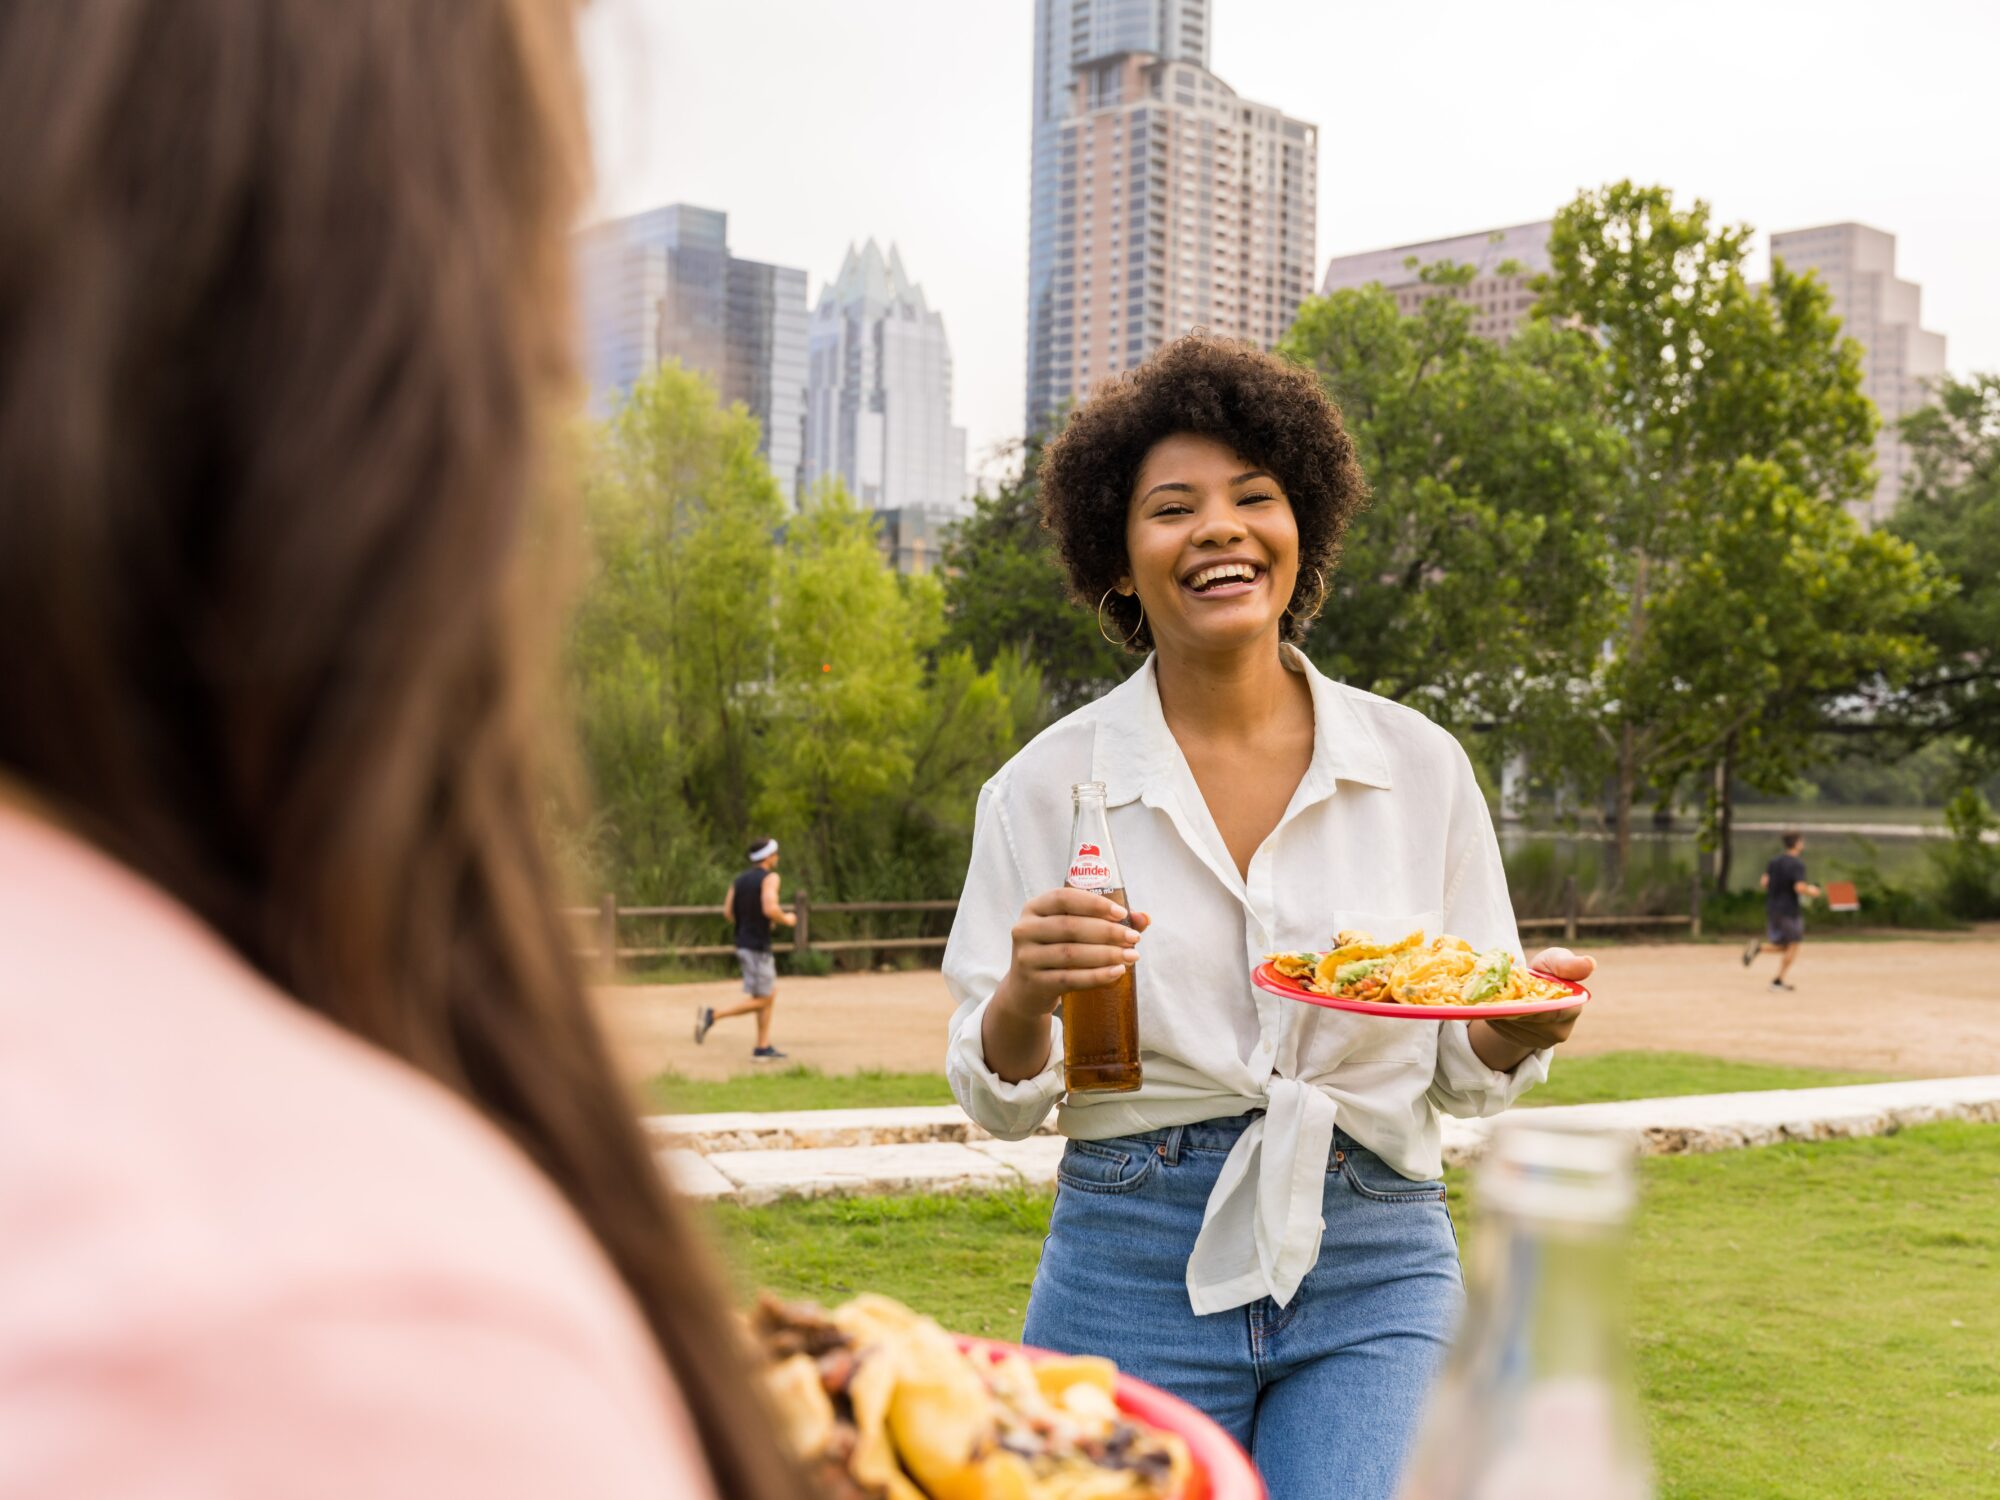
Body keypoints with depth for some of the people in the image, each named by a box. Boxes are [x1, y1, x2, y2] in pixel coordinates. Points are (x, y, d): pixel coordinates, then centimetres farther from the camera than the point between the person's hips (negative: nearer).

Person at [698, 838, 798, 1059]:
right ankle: (712, 1015, -13)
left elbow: (728, 913, 9)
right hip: (758, 946, -9)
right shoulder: (770, 877, -10)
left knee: (771, 994, 14)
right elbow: (770, 909, -24)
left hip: (743, 942, 9)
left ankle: (763, 1047, 12)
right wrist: (786, 920, -5)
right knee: (761, 1000, -4)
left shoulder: (739, 880, 13)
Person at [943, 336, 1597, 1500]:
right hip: (1136, 1270, 0)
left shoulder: (1420, 766, 2)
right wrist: (1024, 998, -20)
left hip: (1374, 1276, 1)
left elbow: (1467, 1073, 9)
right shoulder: (1047, 788, -1)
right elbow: (1000, 1100, 1)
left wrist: (1517, 1026, -12)